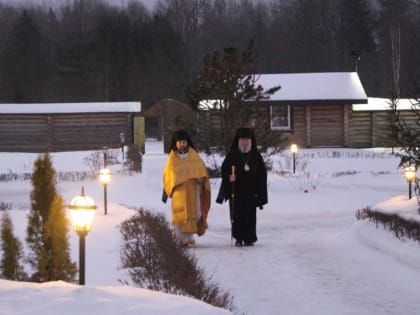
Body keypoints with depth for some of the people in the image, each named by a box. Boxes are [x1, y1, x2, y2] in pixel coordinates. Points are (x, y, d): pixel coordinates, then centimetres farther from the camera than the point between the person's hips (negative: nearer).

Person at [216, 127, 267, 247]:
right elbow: (224, 170, 4)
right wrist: (229, 177, -19)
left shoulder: (256, 156, 7)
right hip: (236, 191, -1)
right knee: (237, 215, -3)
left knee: (250, 215, -1)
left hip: (250, 191, 1)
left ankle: (249, 238, 7)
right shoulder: (232, 155, 4)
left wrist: (260, 192, -1)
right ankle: (238, 238, 4)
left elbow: (262, 174, 6)